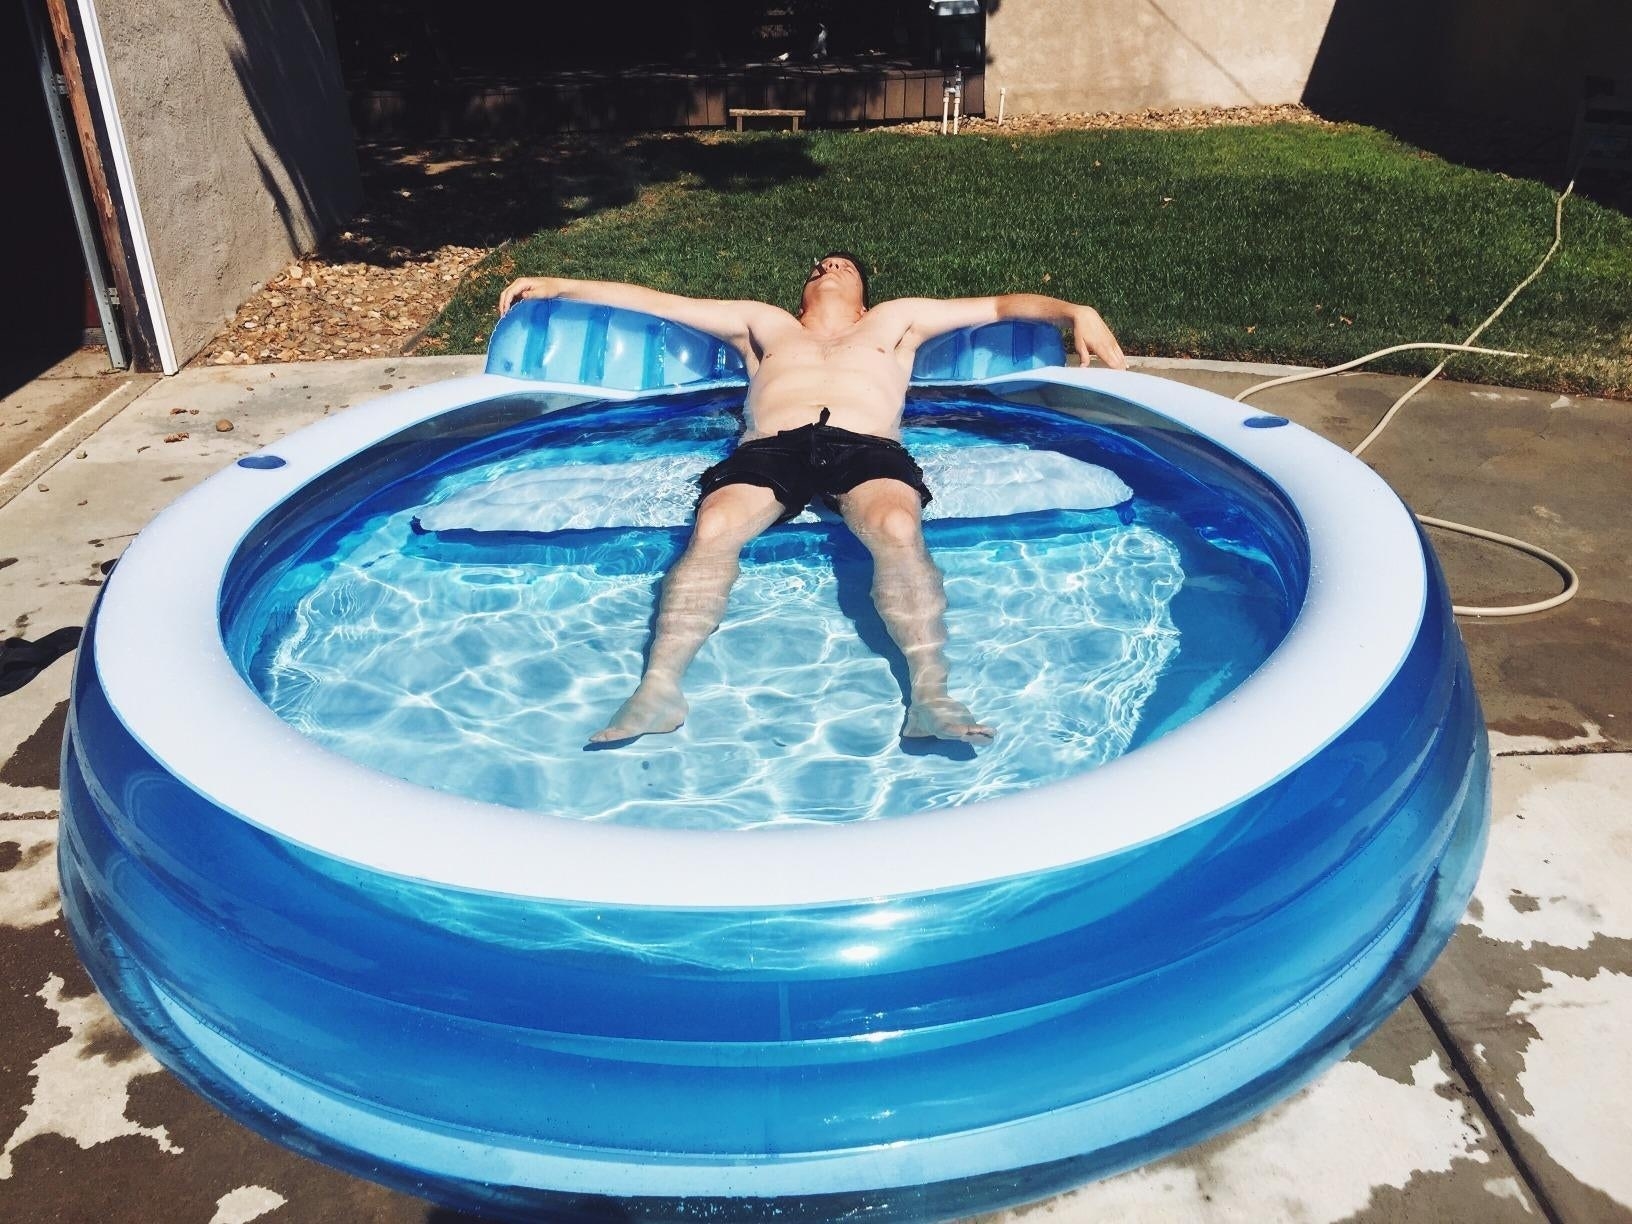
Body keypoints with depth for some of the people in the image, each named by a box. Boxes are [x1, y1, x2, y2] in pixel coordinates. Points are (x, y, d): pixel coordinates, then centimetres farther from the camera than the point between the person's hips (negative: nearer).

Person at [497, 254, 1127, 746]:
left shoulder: (895, 321, 37)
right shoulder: (763, 324, 39)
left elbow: (998, 305, 32)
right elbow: (655, 302, 37)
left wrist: (1075, 311, 15)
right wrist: (557, 286, 35)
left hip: (866, 446, 0)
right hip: (770, 448, 1)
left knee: (898, 528, -35)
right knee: (712, 527, -31)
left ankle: (930, 695, -44)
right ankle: (659, 687, -40)